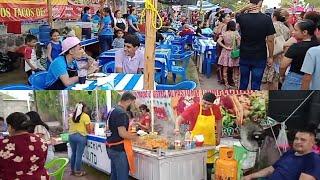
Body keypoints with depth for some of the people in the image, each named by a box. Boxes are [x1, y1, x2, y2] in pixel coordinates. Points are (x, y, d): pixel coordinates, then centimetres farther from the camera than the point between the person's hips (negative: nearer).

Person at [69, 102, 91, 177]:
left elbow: (70, 126, 13)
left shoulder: (73, 116, 8)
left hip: (71, 136, 6)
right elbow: (88, 129, -8)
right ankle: (78, 172, 10)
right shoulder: (85, 116, -9)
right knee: (79, 154, 2)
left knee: (73, 153, 16)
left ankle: (72, 170, 25)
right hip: (80, 137, -6)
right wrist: (90, 132, 11)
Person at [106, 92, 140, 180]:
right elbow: (122, 133, -24)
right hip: (119, 149, -10)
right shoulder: (121, 113, -19)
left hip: (111, 148, 10)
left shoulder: (112, 110, 12)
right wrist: (136, 137, -9)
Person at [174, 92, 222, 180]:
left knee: (209, 164, 14)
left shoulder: (216, 109, -4)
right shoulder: (194, 108, -16)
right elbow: (180, 118, -17)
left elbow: (218, 122, 11)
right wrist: (177, 127, -36)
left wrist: (218, 137, 12)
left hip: (210, 142, 4)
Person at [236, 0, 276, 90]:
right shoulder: (266, 19, -12)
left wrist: (245, 8, 0)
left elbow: (237, 14, 20)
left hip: (244, 56, 3)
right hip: (259, 57, -2)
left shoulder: (242, 17, -6)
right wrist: (270, 57, 2)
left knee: (243, 83, 16)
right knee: (255, 85, 5)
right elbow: (270, 40, -9)